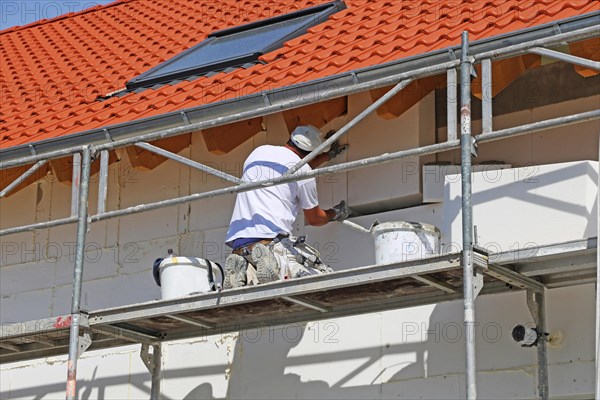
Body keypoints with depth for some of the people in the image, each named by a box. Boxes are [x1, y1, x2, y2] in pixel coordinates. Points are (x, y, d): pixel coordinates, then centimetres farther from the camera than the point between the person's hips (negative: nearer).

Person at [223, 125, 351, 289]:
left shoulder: (258, 151, 23)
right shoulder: (303, 170, 5)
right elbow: (313, 219, 19)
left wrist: (328, 155, 55)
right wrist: (335, 214, 41)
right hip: (271, 237, -6)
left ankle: (243, 270, -19)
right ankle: (273, 264, -29)